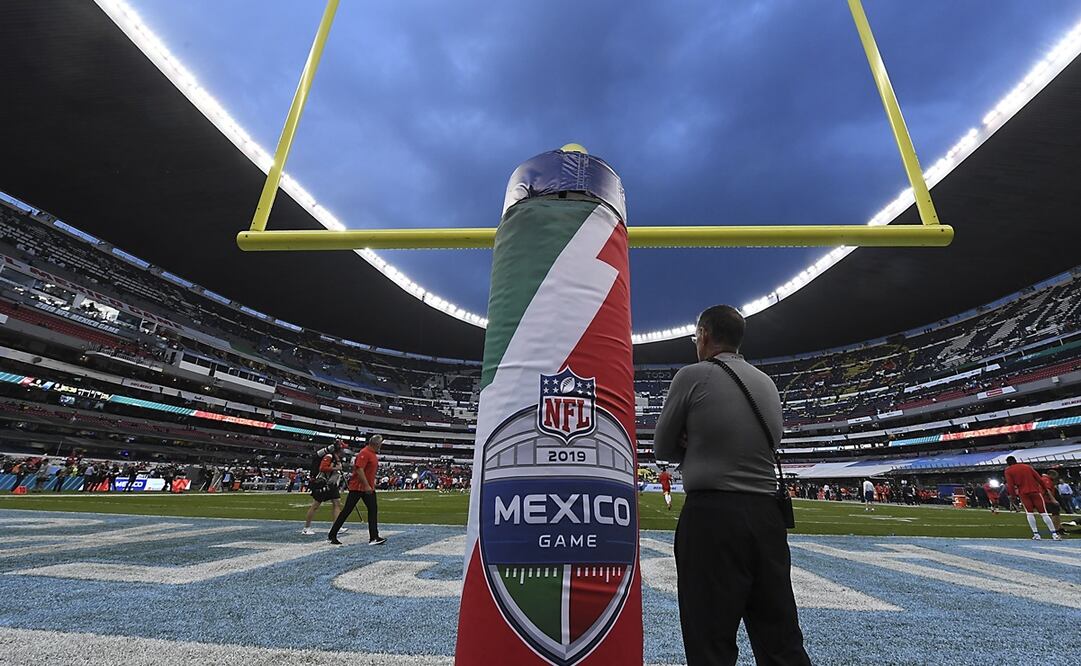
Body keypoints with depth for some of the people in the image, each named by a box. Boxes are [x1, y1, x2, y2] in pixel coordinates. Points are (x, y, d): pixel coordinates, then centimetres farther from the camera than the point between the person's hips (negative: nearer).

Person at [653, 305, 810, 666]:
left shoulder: (693, 375, -7)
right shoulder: (768, 383, 11)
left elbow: (663, 448, 0)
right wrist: (703, 449, 7)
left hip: (710, 515, -6)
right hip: (767, 515, 6)